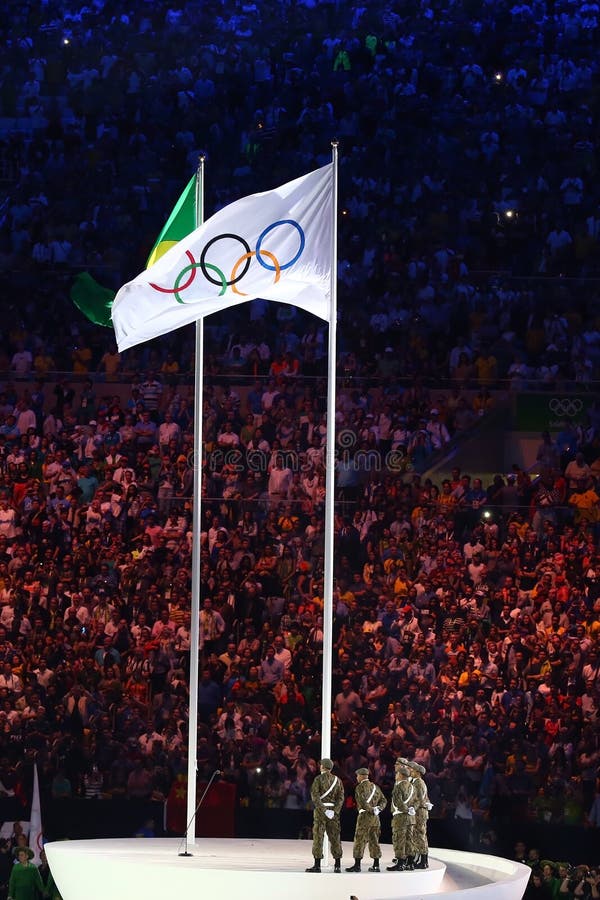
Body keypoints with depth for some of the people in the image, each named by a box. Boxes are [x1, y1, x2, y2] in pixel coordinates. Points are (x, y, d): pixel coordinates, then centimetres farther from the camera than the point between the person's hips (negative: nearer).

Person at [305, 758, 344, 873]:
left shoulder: (318, 779, -5)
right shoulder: (337, 780, 9)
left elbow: (315, 796, -15)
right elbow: (341, 798, 1)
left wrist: (323, 810, -17)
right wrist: (335, 812, -7)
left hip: (320, 810, -4)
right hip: (334, 810, 4)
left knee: (318, 837, -3)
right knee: (335, 838, 8)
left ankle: (317, 865, -7)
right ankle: (337, 865, 6)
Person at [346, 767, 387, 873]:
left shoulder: (360, 787, -8)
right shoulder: (375, 787, 15)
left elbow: (362, 801, -22)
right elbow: (383, 800, 13)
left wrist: (371, 810, -13)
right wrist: (378, 808, -2)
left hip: (365, 816, -7)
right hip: (375, 817, 7)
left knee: (360, 840, -4)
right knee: (374, 841, 10)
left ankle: (357, 865, -6)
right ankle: (376, 865, 9)